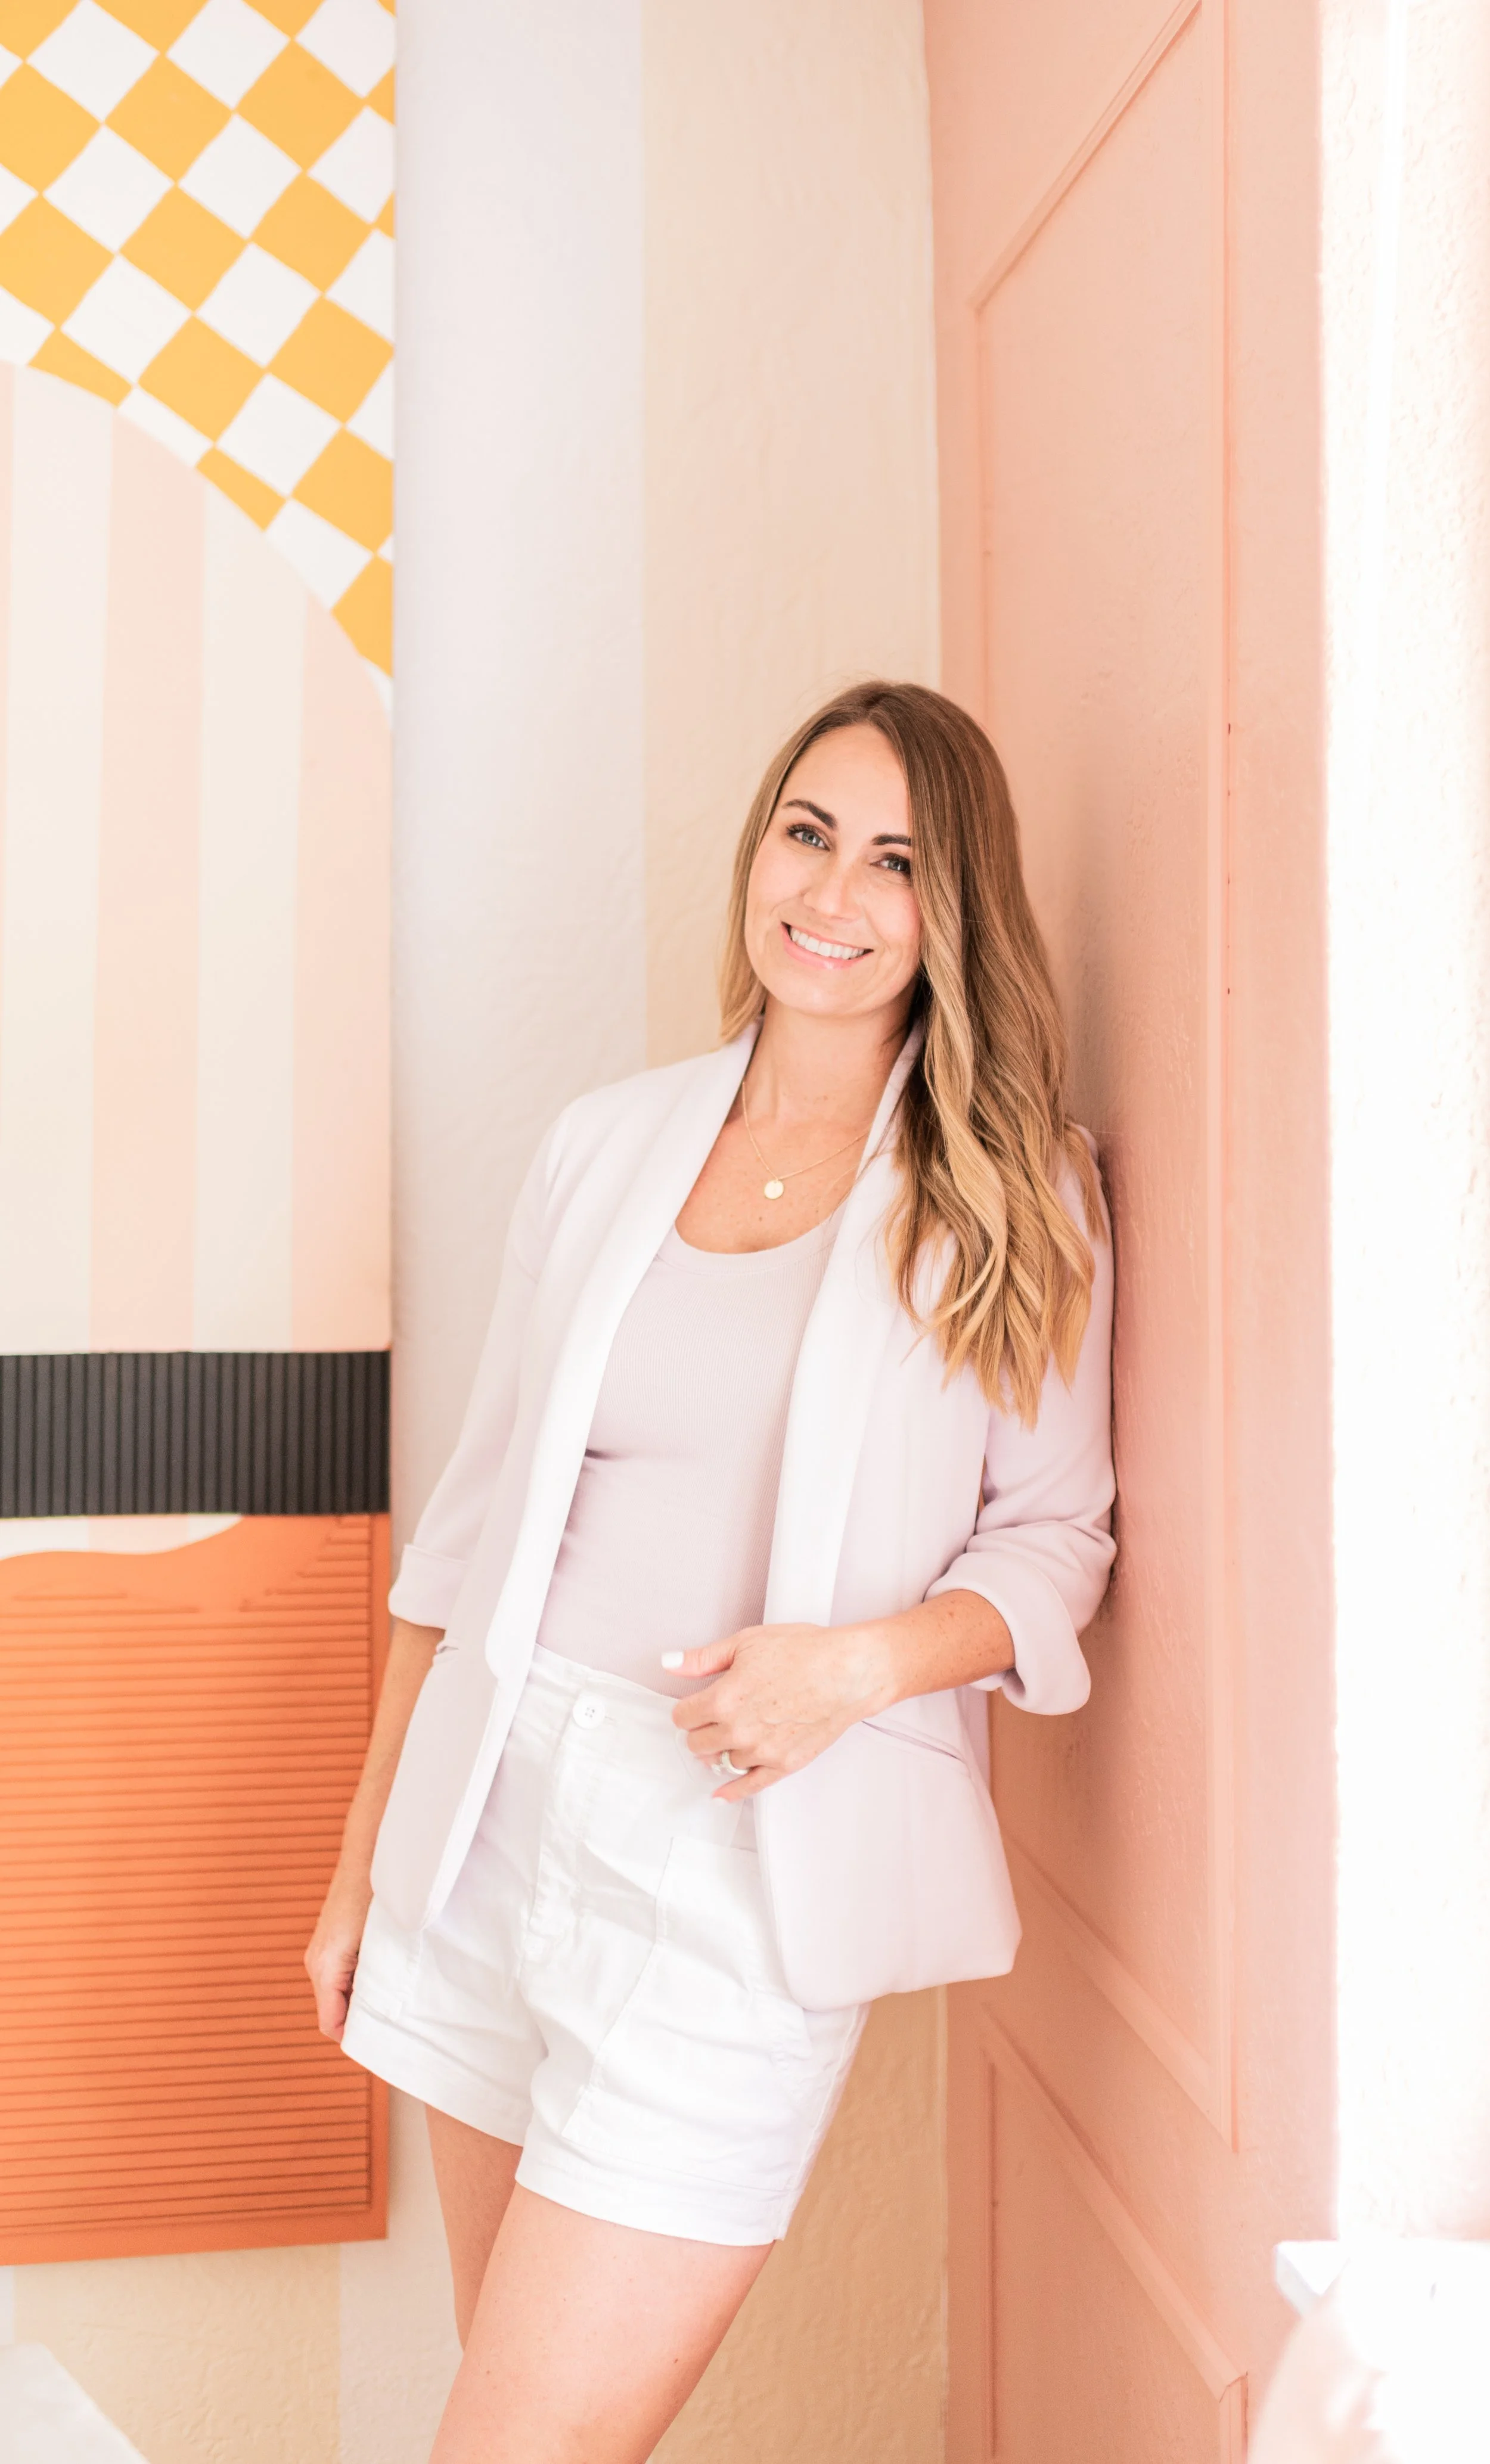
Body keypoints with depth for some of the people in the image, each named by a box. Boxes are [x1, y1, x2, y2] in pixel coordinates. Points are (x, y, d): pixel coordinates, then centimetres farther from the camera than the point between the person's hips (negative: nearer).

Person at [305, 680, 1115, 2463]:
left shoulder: (1016, 1198, -2)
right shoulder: (610, 1144, 6)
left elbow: (1053, 1537, 2)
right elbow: (481, 1511, 9)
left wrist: (861, 1662, -18)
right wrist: (365, 1853, 12)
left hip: (749, 1865, -3)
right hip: (501, 1806, 4)